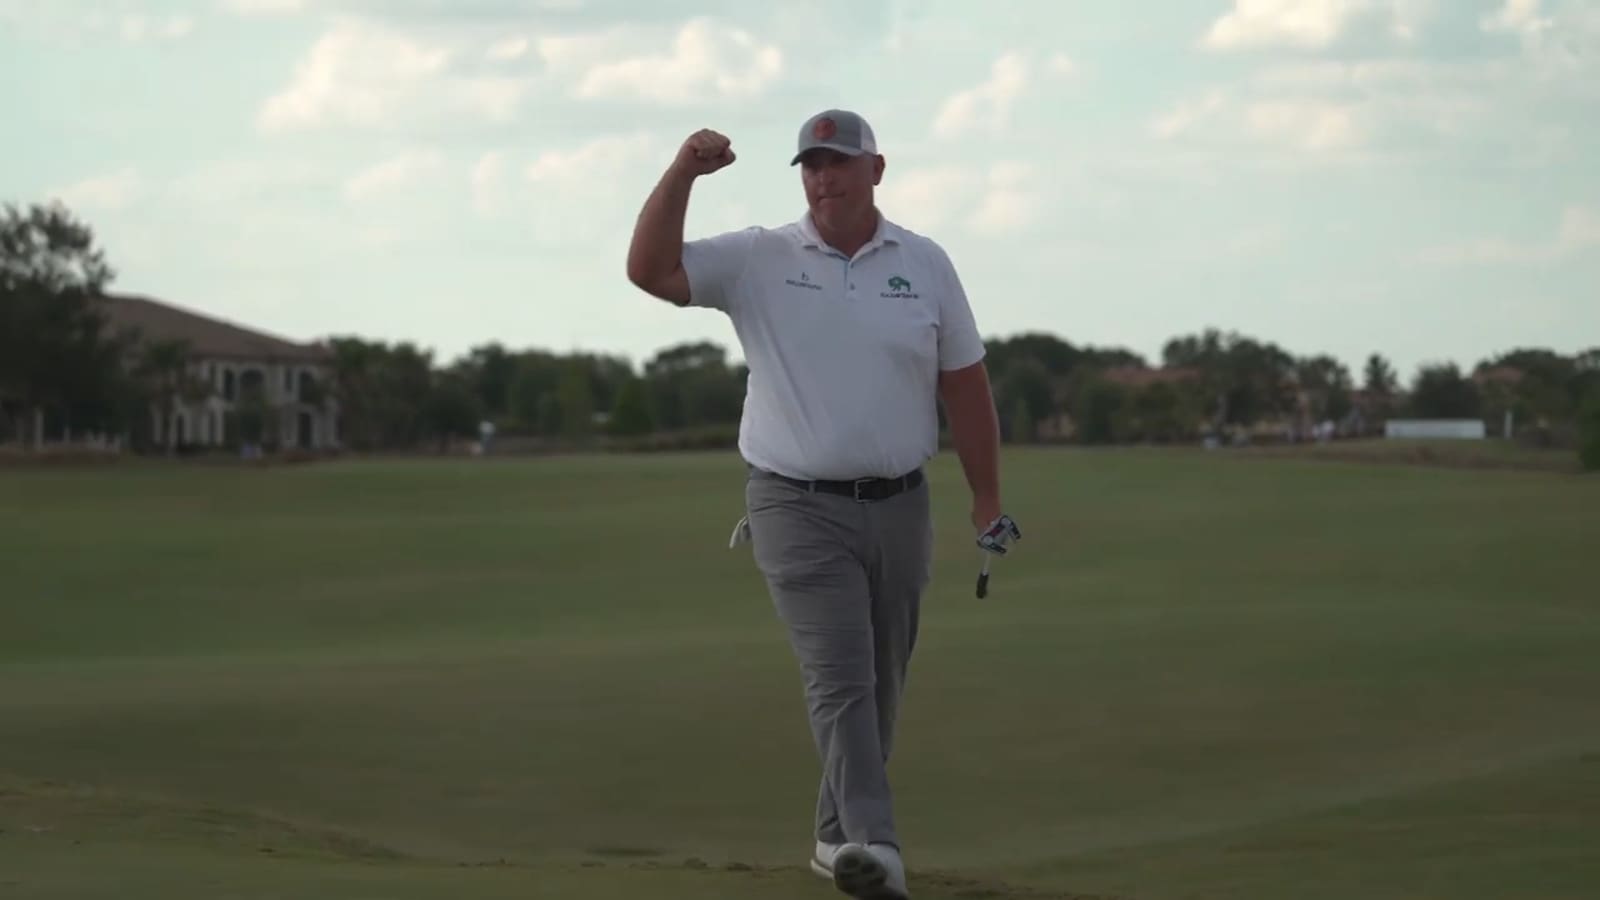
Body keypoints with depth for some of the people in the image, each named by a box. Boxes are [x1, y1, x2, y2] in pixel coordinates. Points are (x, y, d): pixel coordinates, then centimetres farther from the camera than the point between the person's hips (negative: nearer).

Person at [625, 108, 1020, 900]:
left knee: (879, 685, 10)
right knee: (839, 676, -16)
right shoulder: (758, 261, 0)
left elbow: (965, 385, 7)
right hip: (800, 509, -3)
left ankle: (837, 834, 26)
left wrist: (987, 502, 6)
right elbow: (649, 269, -11)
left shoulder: (924, 264, 5)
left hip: (900, 508, 3)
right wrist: (682, 173, -23)